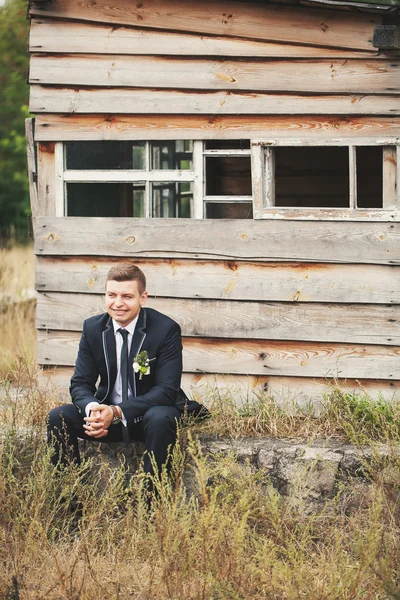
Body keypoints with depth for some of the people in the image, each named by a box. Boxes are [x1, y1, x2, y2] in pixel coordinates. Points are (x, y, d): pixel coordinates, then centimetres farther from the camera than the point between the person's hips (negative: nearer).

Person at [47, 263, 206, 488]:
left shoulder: (166, 330, -15)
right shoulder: (93, 328, -2)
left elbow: (166, 390, -20)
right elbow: (80, 384, -1)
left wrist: (117, 412, -32)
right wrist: (93, 408, -28)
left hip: (150, 413, -4)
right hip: (107, 410, 4)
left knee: (160, 419, -38)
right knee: (58, 417, -20)